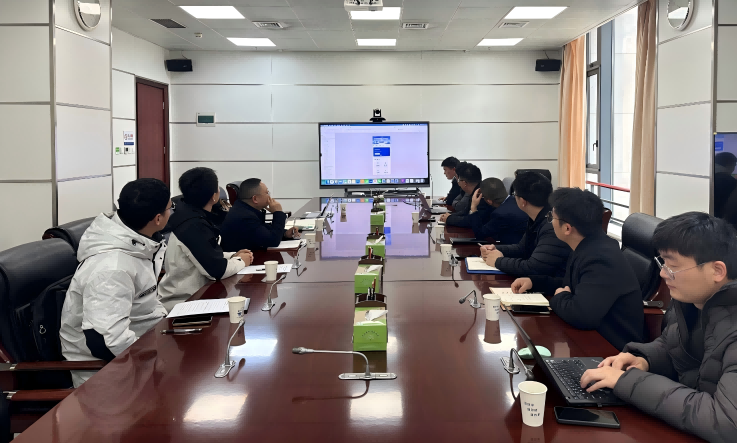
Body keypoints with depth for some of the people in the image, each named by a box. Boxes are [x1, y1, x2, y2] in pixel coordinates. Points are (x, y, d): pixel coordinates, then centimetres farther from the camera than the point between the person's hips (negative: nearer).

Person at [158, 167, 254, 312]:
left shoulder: (192, 215, 5)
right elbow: (217, 270, -25)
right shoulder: (194, 226, -24)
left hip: (189, 295, 8)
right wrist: (241, 261, -8)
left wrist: (233, 256, 3)